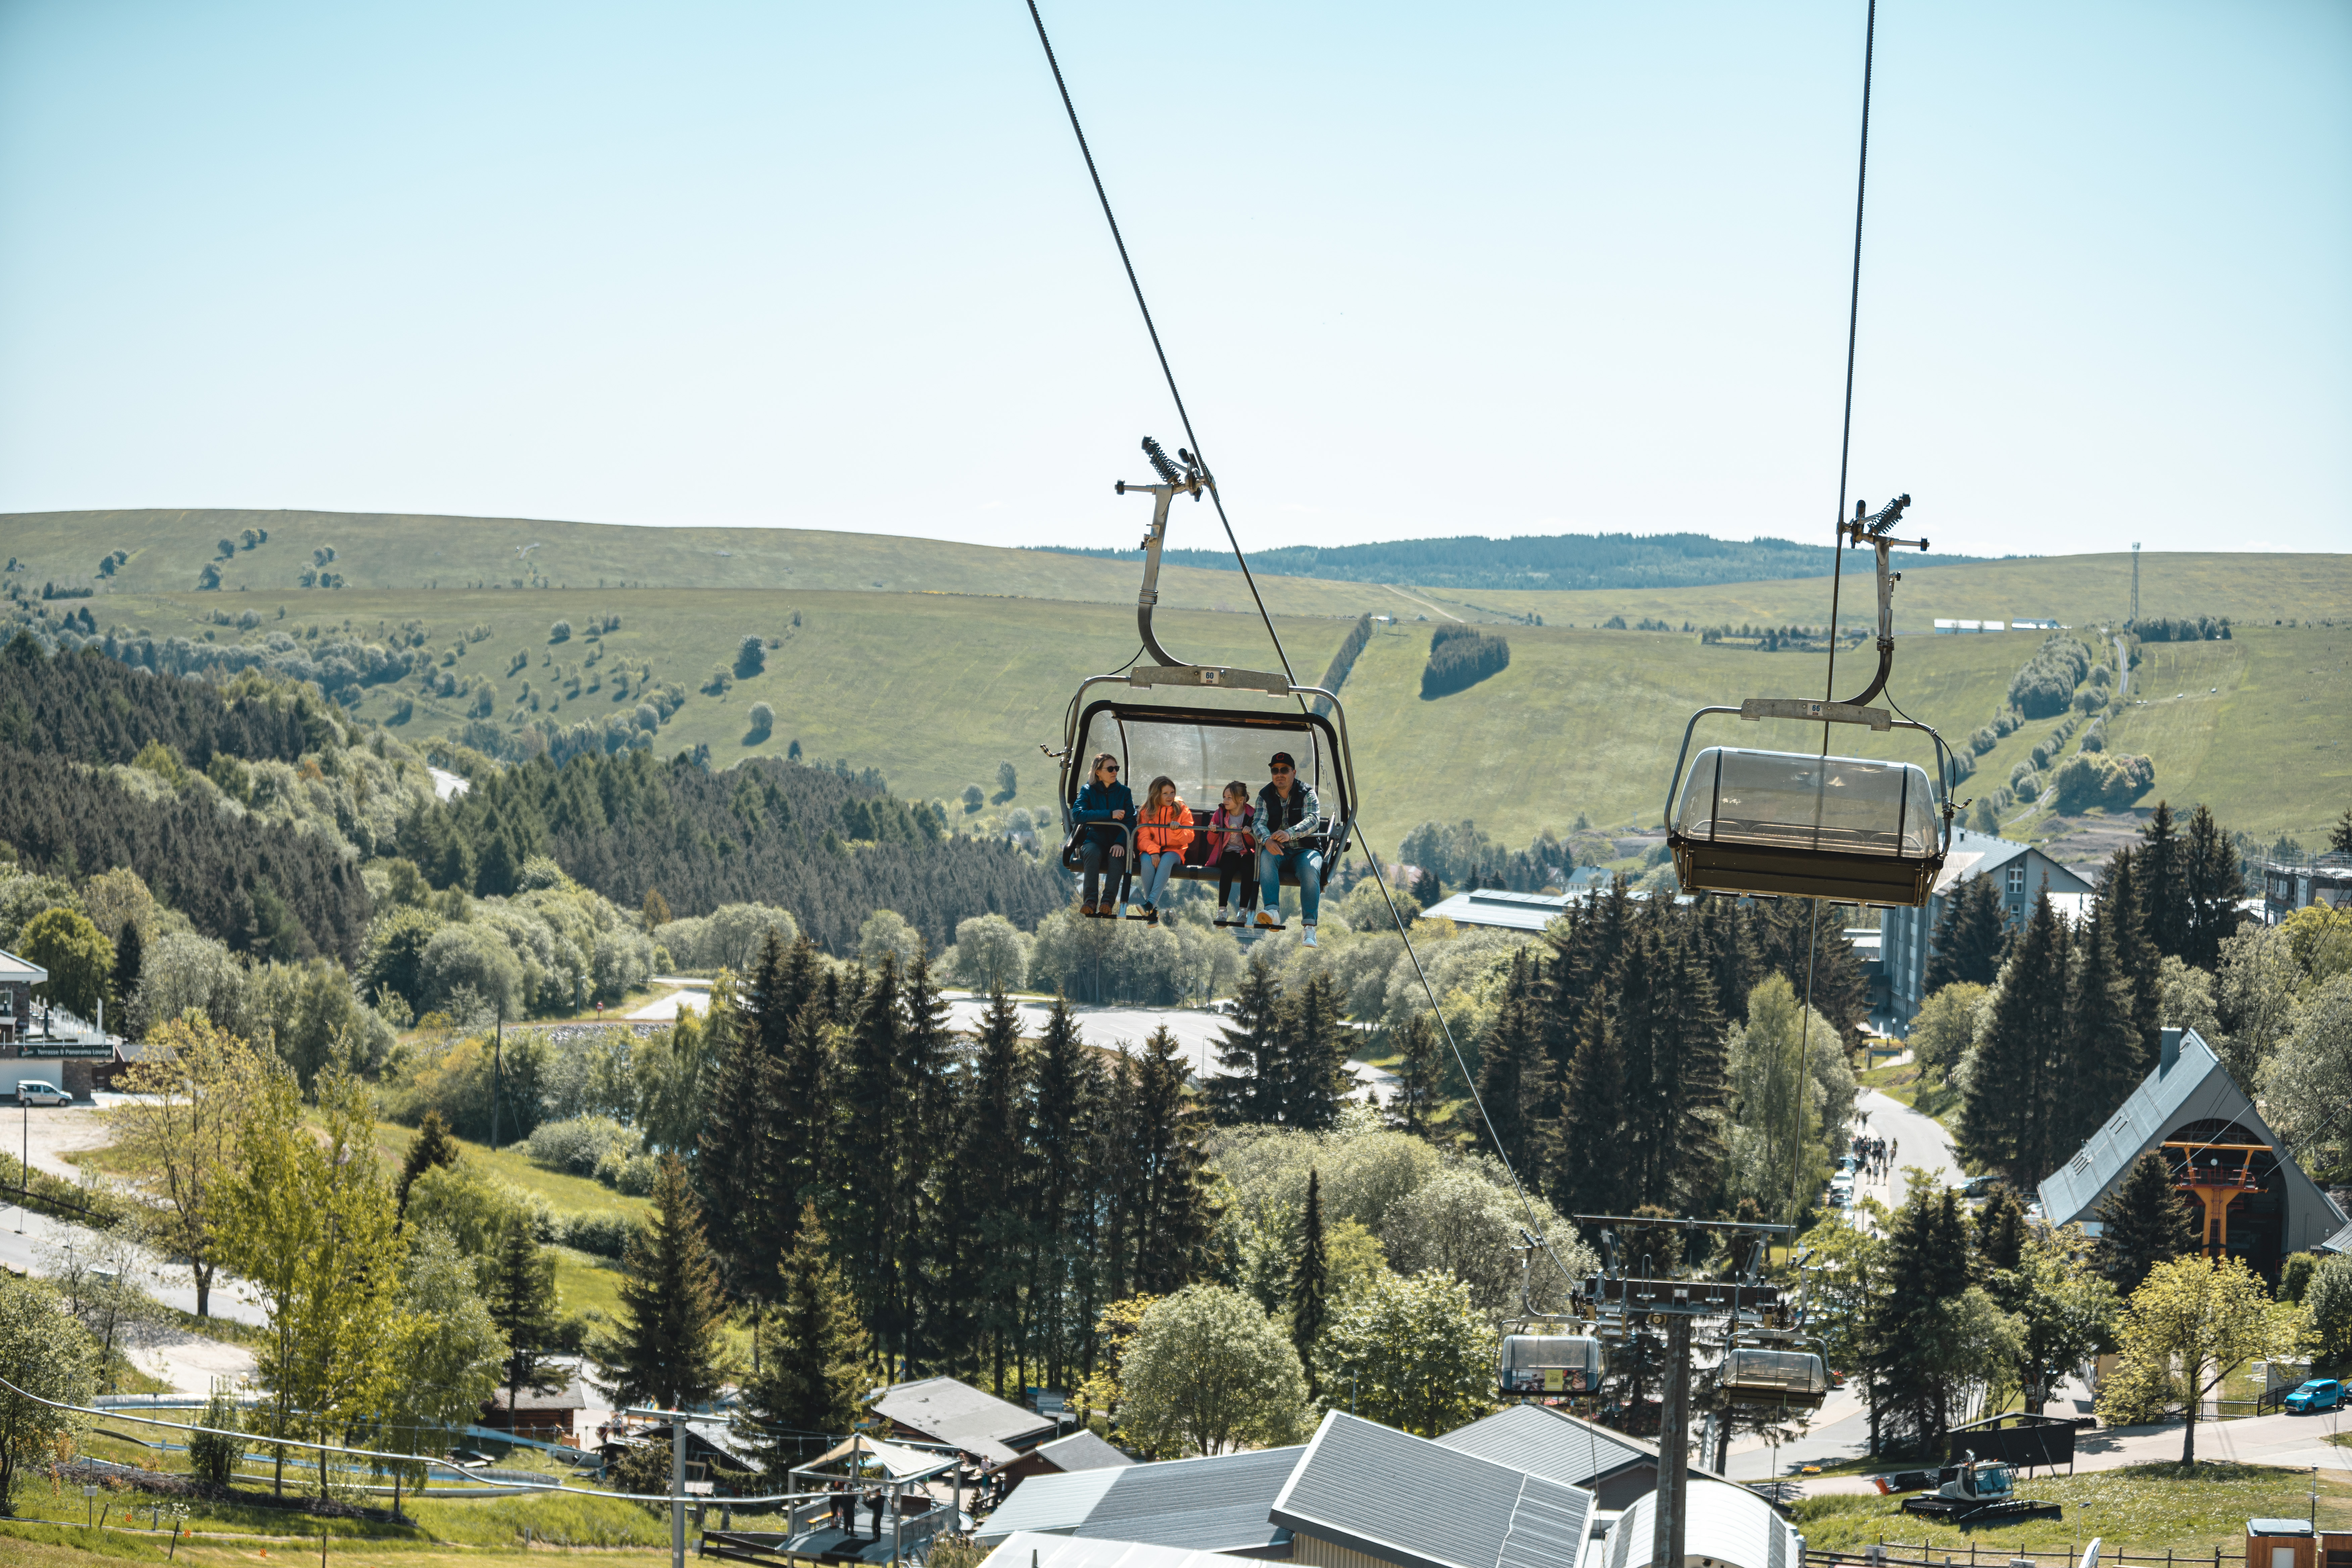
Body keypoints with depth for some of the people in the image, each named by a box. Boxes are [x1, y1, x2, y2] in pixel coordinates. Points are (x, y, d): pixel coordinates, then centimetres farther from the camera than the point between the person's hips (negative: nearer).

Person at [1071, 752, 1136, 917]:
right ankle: (1090, 901, -37)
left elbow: (1130, 821, -1)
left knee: (1116, 857, -35)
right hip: (1093, 840, 0)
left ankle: (1108, 902, -37)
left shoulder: (1124, 792, 10)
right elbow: (1078, 814, -13)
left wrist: (1120, 843, -20)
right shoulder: (1088, 791, 6)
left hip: (1117, 842, 0)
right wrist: (1110, 815, -20)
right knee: (1093, 853, -36)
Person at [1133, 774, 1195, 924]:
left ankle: (1151, 903, -49)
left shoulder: (1182, 810, 7)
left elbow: (1189, 838, 0)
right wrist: (1153, 850, -22)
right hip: (1152, 851, 0)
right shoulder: (1146, 812, 8)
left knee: (1167, 859, -38)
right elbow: (1143, 838, -1)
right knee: (1147, 860, -36)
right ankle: (1153, 911, -39)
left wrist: (1179, 830, -22)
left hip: (1173, 851, 0)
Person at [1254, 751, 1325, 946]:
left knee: (1311, 869, -34)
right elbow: (1259, 822, -7)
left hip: (1305, 849, -2)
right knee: (1267, 856, -33)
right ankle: (1272, 912, -48)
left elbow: (1313, 820, -19)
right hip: (1278, 850, 2)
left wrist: (1290, 833, -40)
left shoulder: (1307, 794, -2)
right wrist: (1267, 840, -32)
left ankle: (1309, 928, -41)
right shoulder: (1265, 796, 6)